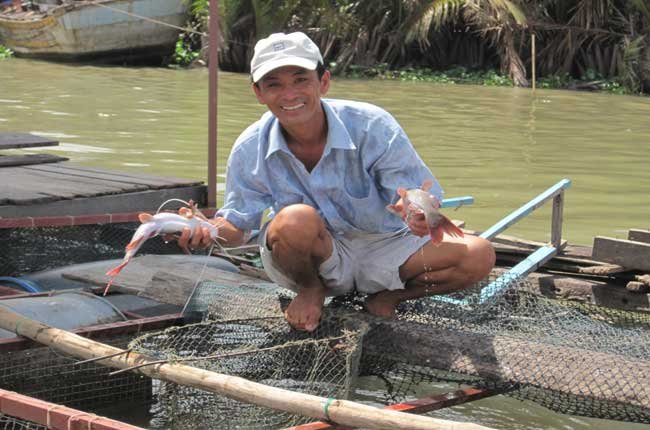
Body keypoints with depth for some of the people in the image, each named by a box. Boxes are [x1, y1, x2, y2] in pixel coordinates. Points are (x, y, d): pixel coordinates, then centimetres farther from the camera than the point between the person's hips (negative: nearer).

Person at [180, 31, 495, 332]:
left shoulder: (372, 126, -21)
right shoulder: (250, 150, -15)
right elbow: (236, 226, -5)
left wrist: (419, 214, -46)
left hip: (381, 248, 0)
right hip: (314, 260, 0)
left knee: (479, 255, -20)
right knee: (296, 219, -37)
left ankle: (388, 296, 1)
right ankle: (310, 291, -3)